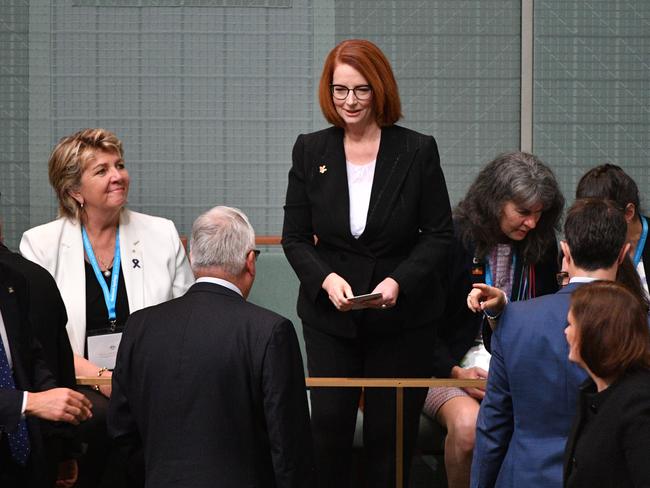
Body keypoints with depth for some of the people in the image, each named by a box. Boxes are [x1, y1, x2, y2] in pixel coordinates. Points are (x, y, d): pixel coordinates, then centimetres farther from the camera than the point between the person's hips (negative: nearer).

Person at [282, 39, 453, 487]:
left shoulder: (417, 151, -4)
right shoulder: (311, 151, 2)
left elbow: (439, 235, -1)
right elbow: (294, 237, 4)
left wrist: (399, 281, -18)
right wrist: (326, 279, -15)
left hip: (403, 317, -1)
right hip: (330, 316, 1)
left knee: (391, 431, 3)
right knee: (329, 424, -6)